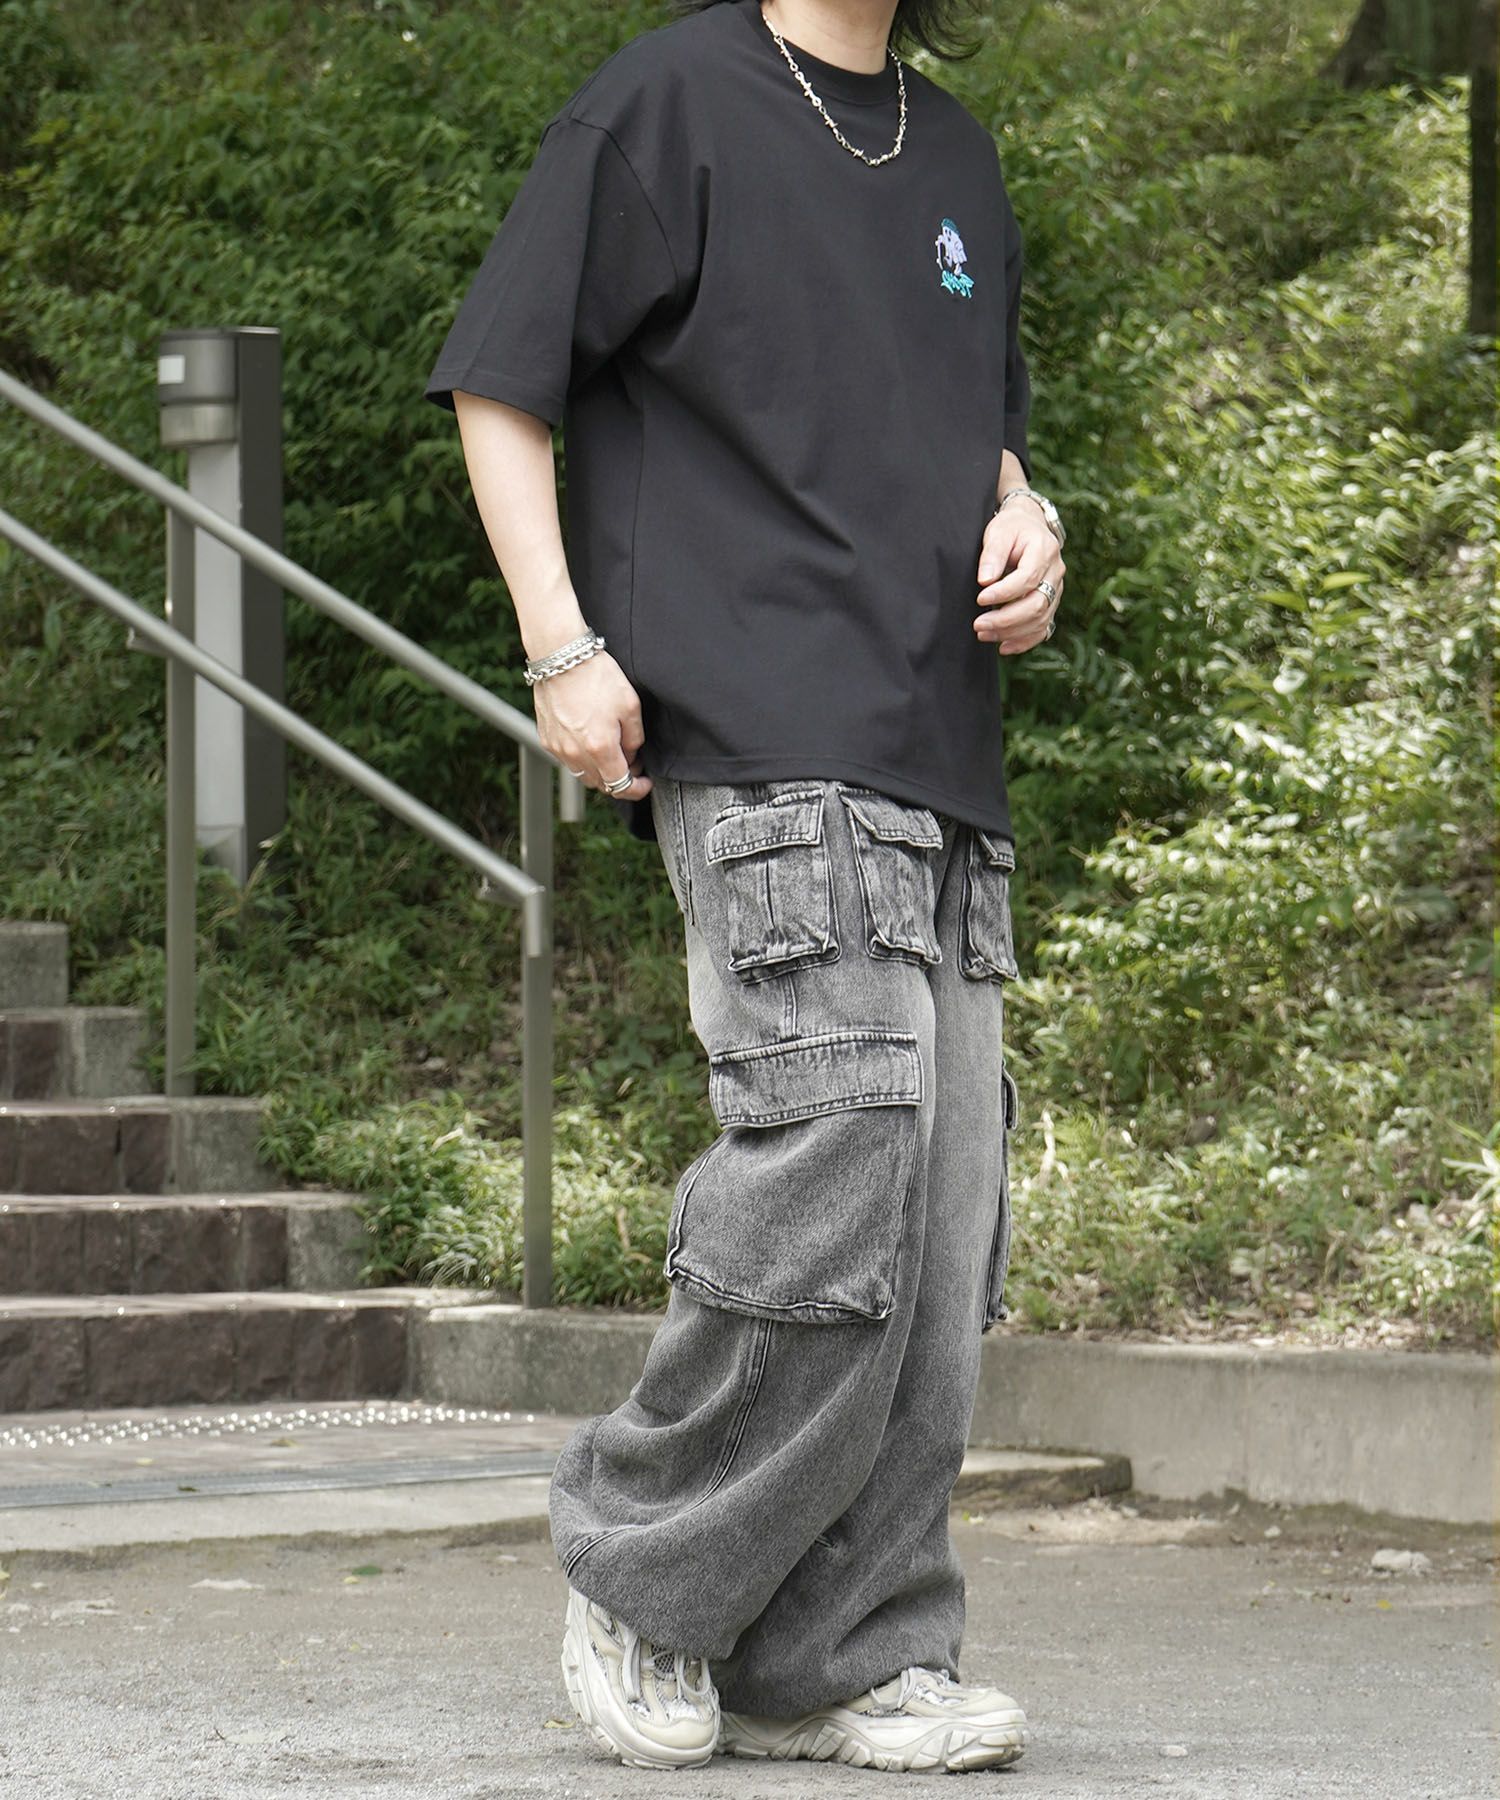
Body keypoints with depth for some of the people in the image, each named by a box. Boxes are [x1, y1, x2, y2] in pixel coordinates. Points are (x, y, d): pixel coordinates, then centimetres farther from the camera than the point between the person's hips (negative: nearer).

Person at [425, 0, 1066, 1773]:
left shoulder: (955, 153, 20)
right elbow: (496, 387, 0)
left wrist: (1025, 530, 8)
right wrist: (563, 651, -9)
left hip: (942, 761, 7)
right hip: (762, 754, -7)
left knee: (940, 1225, 3)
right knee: (839, 1165, -17)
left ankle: (841, 1657, 9)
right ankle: (641, 1576, 1)